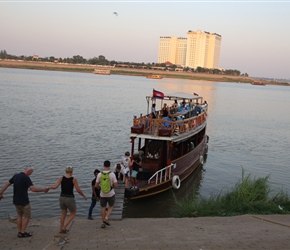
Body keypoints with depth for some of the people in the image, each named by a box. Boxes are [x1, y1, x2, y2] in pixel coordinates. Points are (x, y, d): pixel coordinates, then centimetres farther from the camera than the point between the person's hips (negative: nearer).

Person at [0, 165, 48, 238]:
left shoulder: (15, 176, 5)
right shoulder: (26, 178, -18)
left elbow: (6, 184, 9)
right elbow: (33, 189, -27)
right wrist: (43, 190, -15)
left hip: (16, 201, 7)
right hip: (24, 202, -7)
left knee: (20, 216, 20)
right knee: (27, 216, 9)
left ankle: (19, 232, 22)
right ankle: (23, 232, 11)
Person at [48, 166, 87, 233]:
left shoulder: (61, 178, -3)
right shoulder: (74, 179, -11)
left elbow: (55, 187, -12)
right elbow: (78, 190, -13)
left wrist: (49, 187, 9)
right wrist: (84, 196, 4)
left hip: (62, 198, 4)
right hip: (70, 199, -4)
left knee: (64, 213, 26)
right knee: (73, 213, 18)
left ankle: (61, 229, 28)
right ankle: (64, 227, 8)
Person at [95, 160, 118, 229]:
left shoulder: (99, 174, -8)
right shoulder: (112, 174, -14)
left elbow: (96, 185, -4)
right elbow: (116, 185, -13)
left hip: (102, 194, 2)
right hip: (111, 194, -2)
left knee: (103, 208, 16)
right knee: (111, 206, 20)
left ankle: (103, 223, 20)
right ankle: (106, 218, 2)